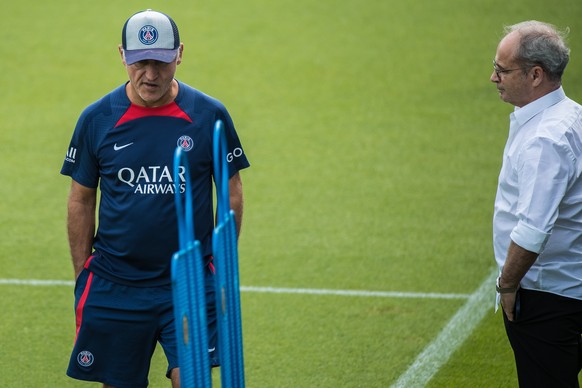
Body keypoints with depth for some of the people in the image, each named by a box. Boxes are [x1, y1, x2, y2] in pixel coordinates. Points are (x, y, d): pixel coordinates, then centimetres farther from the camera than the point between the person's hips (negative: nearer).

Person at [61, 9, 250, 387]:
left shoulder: (210, 115, -3)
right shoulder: (96, 119, -1)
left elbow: (231, 191, 7)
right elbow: (81, 201, 7)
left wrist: (223, 265, 5)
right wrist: (83, 277, 6)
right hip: (113, 287, 1)